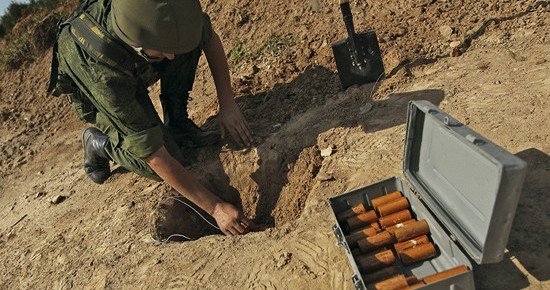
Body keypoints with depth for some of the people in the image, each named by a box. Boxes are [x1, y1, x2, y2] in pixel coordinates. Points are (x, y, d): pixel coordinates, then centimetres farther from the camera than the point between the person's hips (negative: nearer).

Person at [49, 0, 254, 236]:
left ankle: (177, 123, -6)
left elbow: (210, 38, -15)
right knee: (159, 168, -18)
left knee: (189, 43, -26)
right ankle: (99, 143, 11)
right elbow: (155, 157, -40)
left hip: (136, 72, 5)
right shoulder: (101, 71, -45)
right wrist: (216, 207, -38)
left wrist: (227, 104, -21)